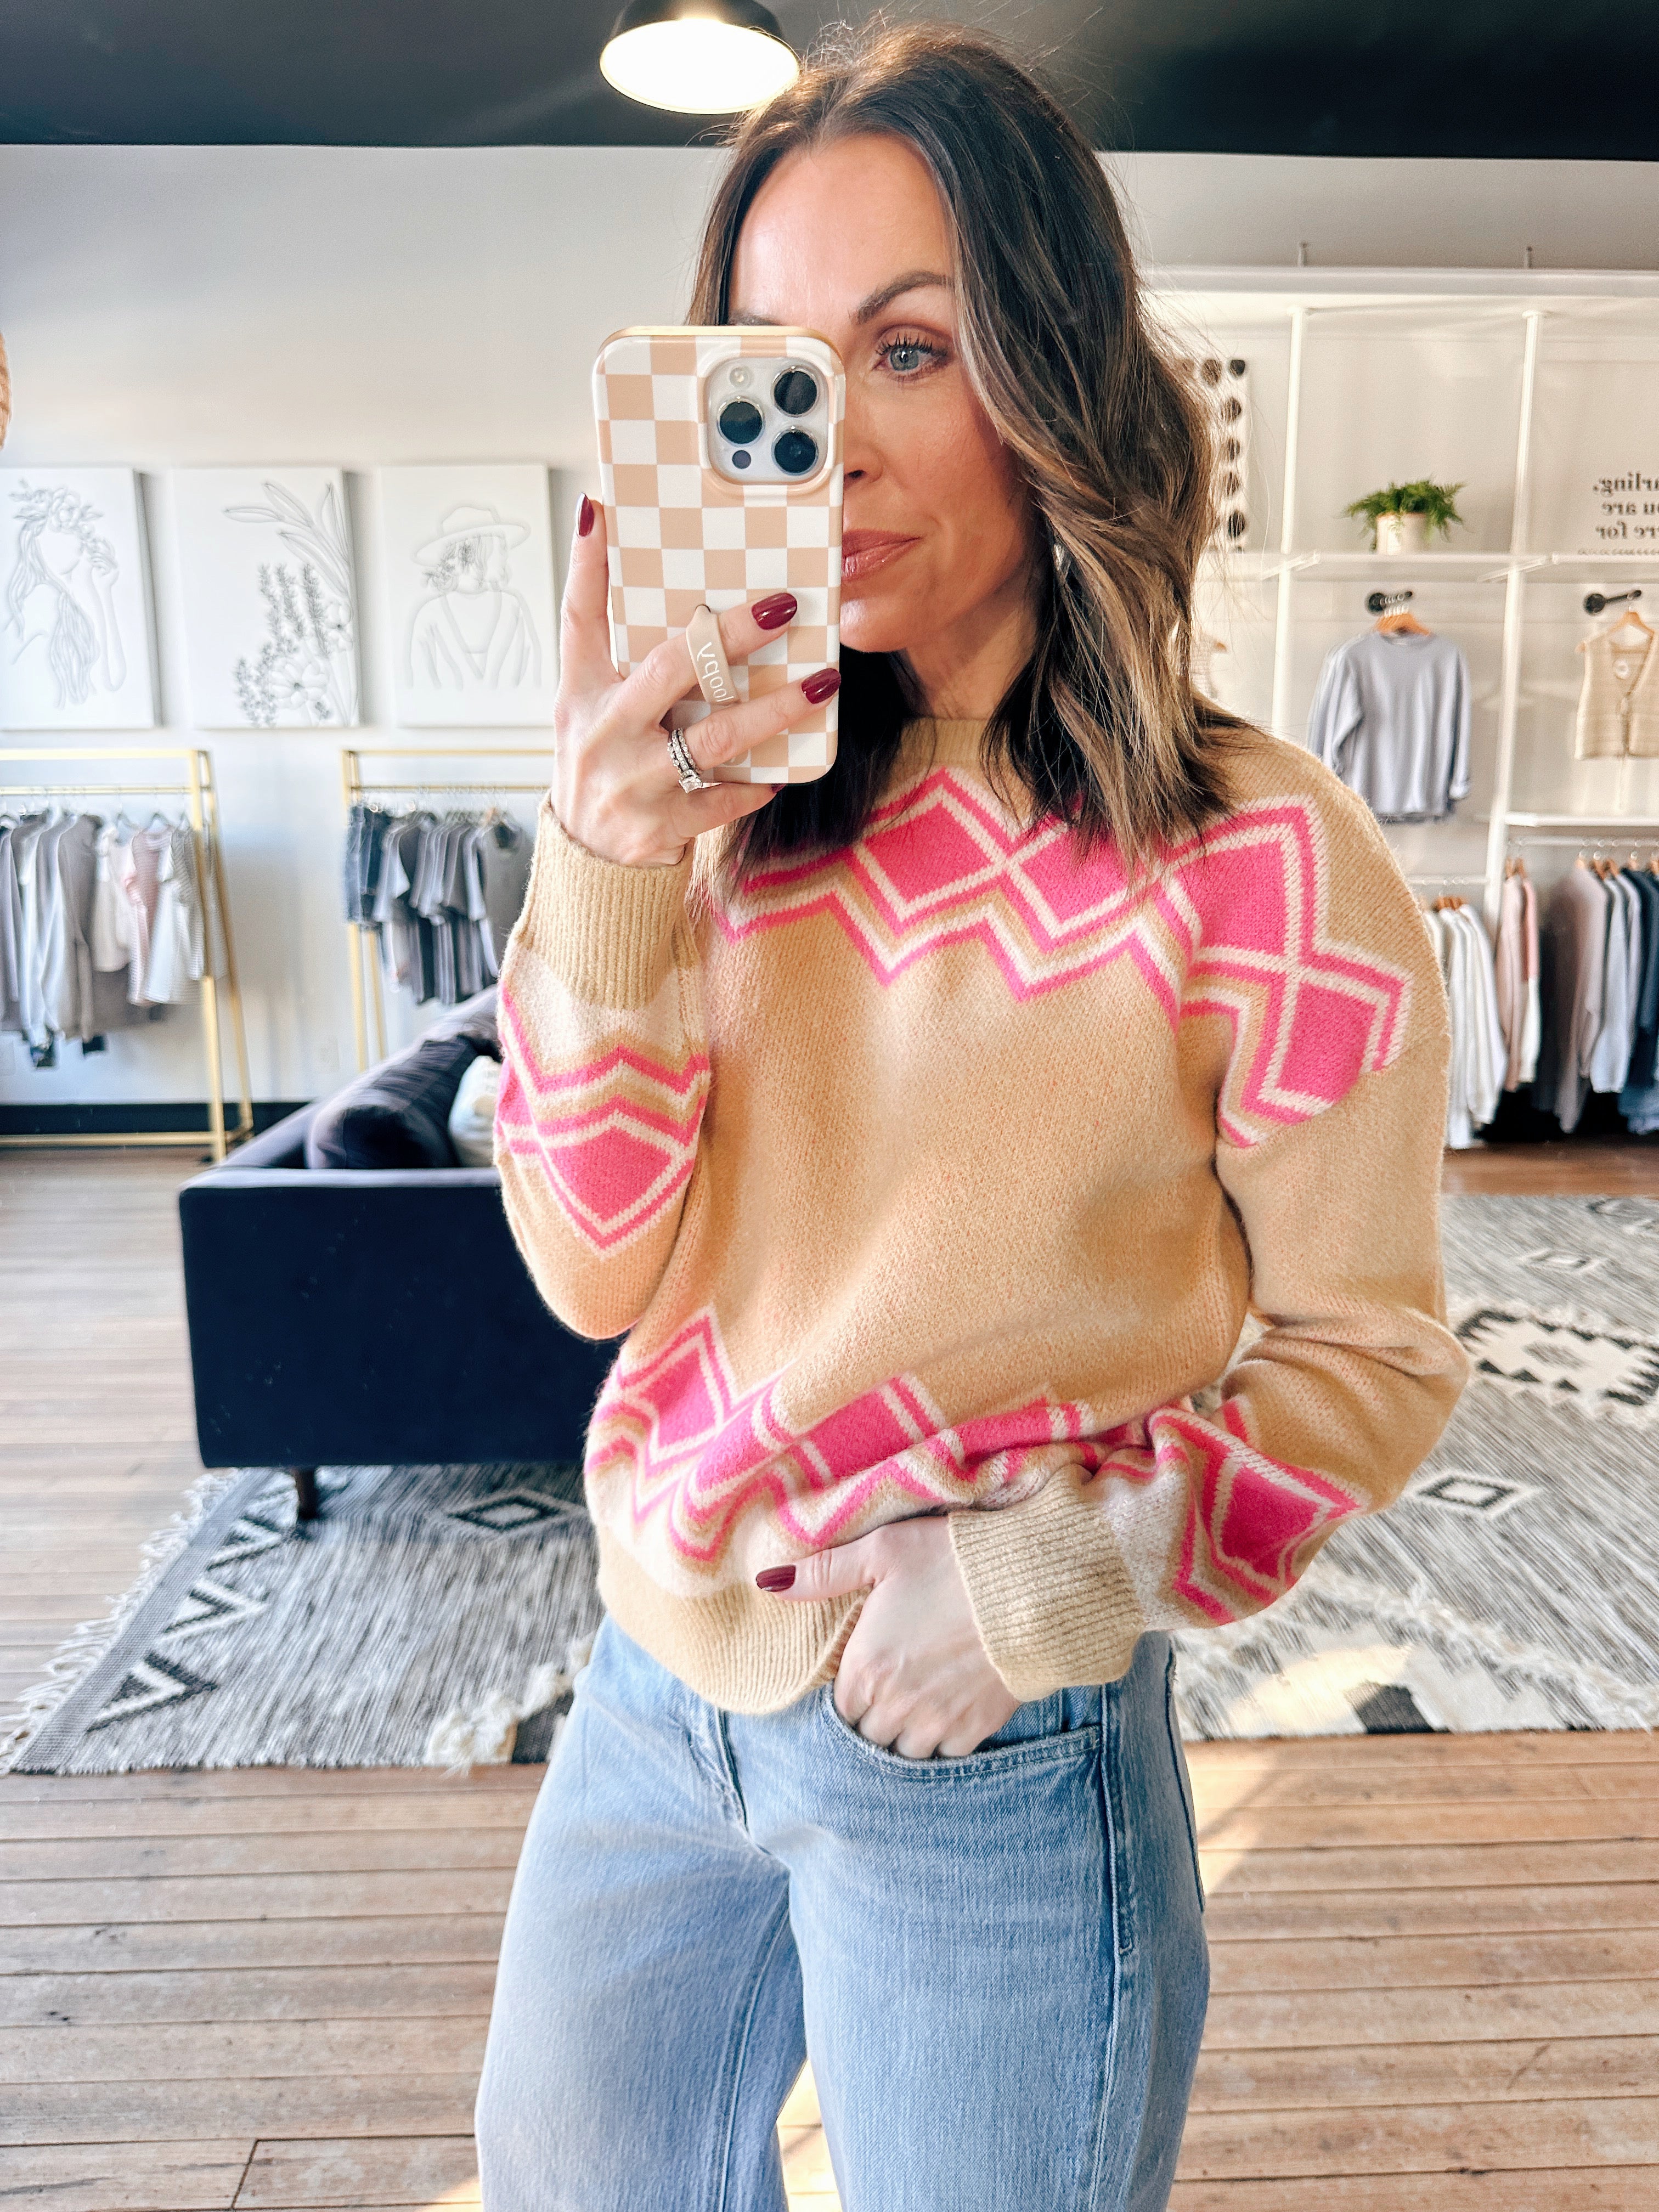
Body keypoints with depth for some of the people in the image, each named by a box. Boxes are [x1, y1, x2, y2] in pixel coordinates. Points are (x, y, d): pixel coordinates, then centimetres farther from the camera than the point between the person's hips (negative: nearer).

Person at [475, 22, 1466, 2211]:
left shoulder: (1255, 856, -17)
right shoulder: (736, 797, -5)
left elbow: (1369, 1356, -8)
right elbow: (604, 1274, -10)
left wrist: (1054, 1566, -21)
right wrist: (606, 878, -24)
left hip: (996, 1765, -4)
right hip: (657, 1693, 5)